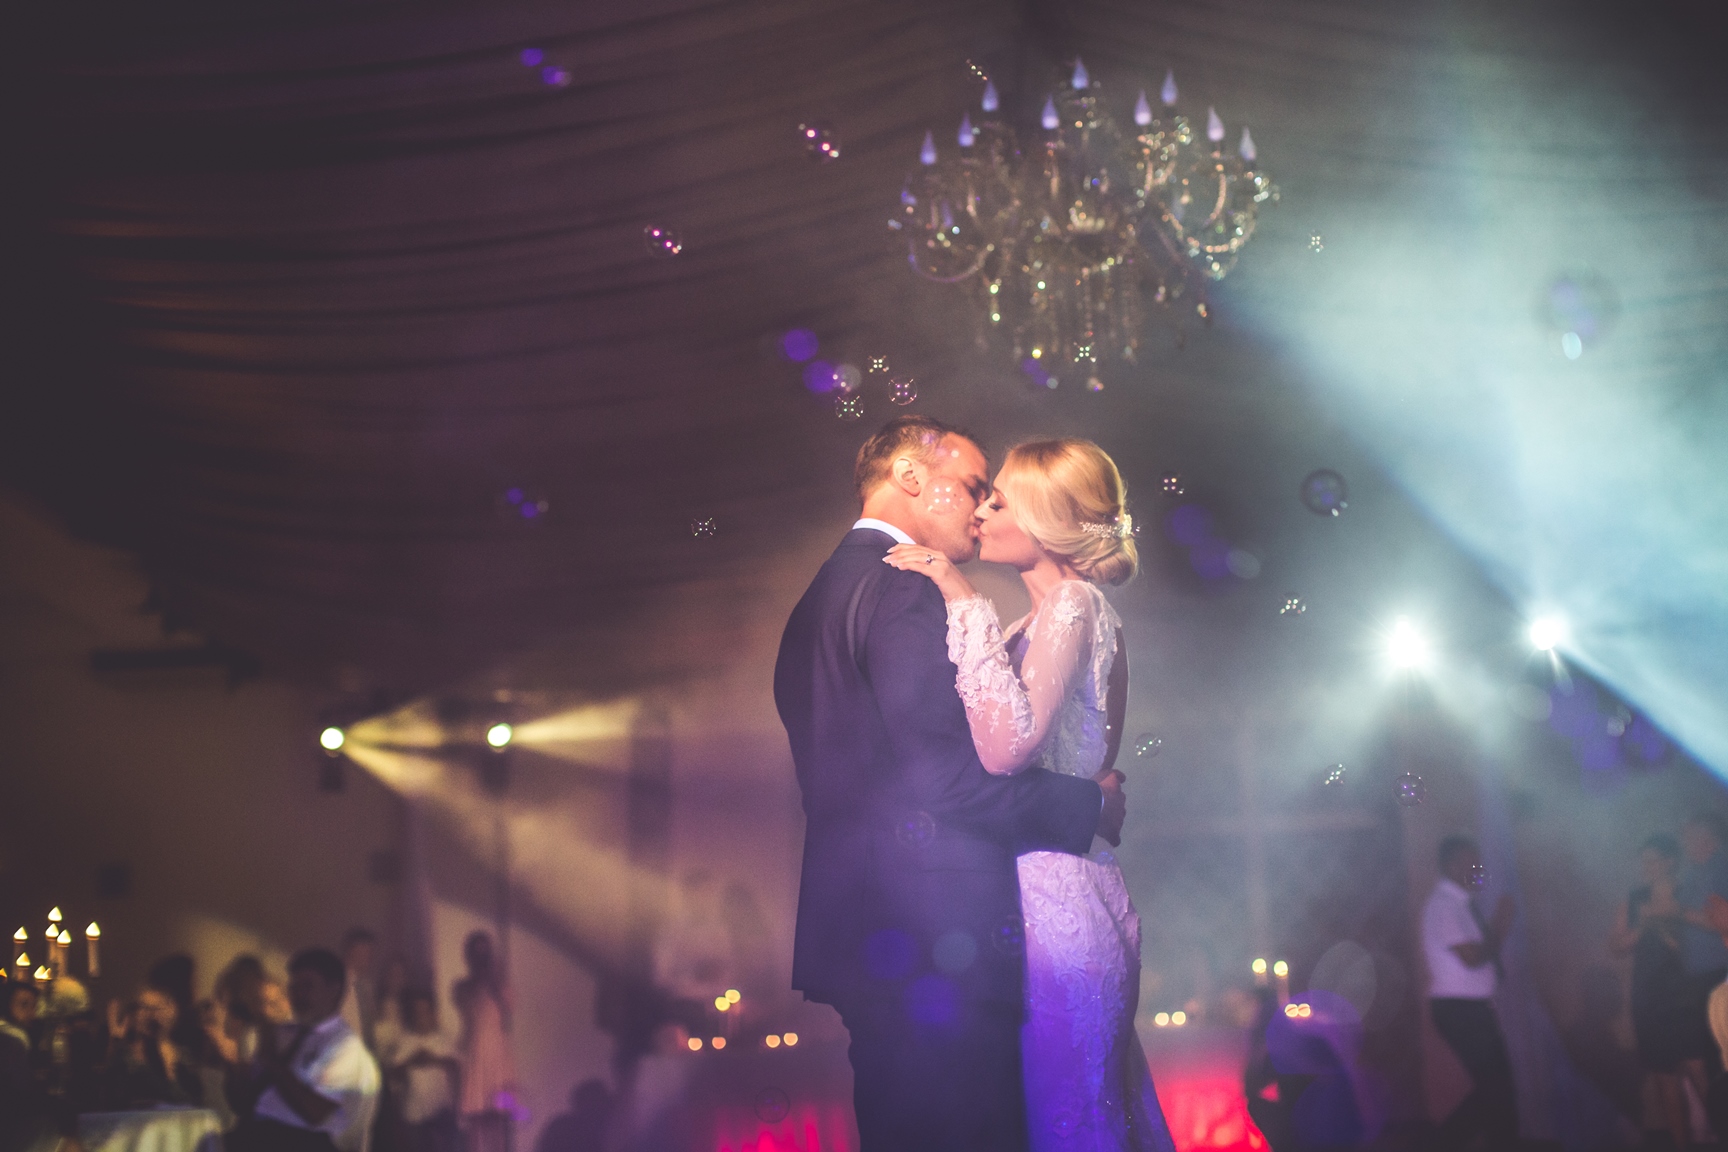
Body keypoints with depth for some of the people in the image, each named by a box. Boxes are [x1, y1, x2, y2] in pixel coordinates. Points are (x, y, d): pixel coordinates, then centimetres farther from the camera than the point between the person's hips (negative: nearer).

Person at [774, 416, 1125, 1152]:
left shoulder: (826, 590, 19)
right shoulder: (907, 591, -13)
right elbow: (945, 773, -21)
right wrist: (1089, 803, -8)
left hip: (864, 922, 10)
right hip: (937, 931, -10)